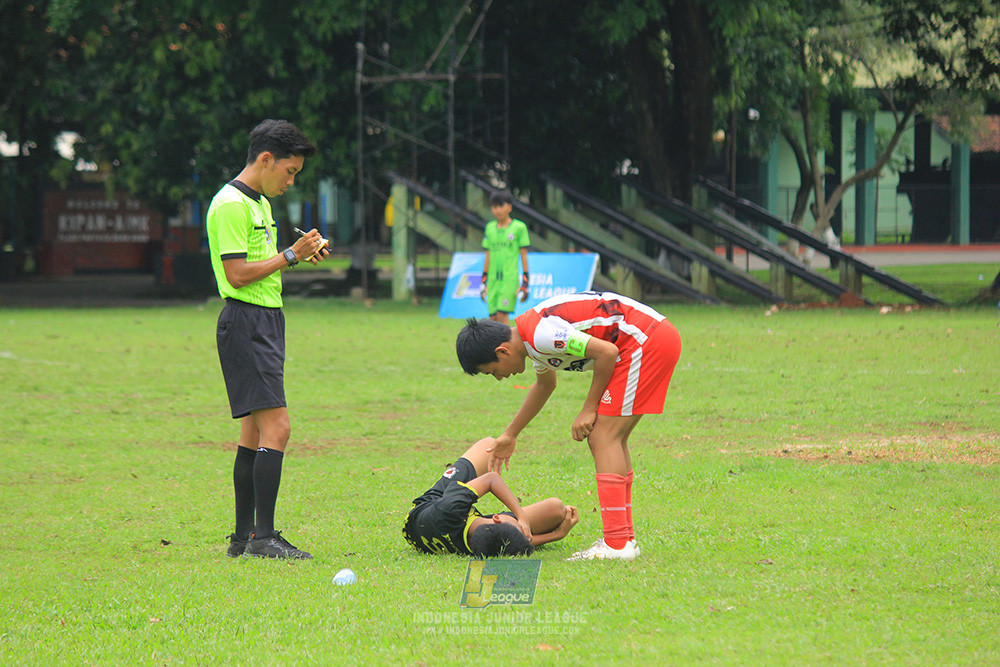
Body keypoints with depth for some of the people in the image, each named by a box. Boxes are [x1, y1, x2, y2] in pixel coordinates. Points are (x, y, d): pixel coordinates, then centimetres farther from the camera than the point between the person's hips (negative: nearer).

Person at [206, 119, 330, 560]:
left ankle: (243, 537, 13)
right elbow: (238, 273, -18)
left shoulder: (258, 203, 19)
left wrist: (301, 255, 9)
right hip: (246, 321, -11)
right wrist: (291, 256, -13)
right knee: (276, 426, -16)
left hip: (265, 322, 11)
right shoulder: (231, 205, -13)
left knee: (254, 432, 10)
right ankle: (262, 537, -17)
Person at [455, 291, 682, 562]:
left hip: (646, 343, -10)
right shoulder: (536, 336, 15)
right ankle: (625, 537, 17)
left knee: (603, 439, -10)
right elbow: (545, 385, 36)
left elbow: (607, 352, -20)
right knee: (611, 441, 13)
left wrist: (589, 409, -9)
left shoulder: (540, 335, -18)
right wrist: (510, 435, 43)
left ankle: (617, 544, -15)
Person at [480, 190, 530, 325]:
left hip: (510, 278, -5)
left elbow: (523, 256, 1)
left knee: (502, 315, -15)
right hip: (493, 279, 5)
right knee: (493, 318, 0)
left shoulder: (519, 227, 0)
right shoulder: (490, 228, 13)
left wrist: (525, 281, -3)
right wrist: (484, 281, 16)